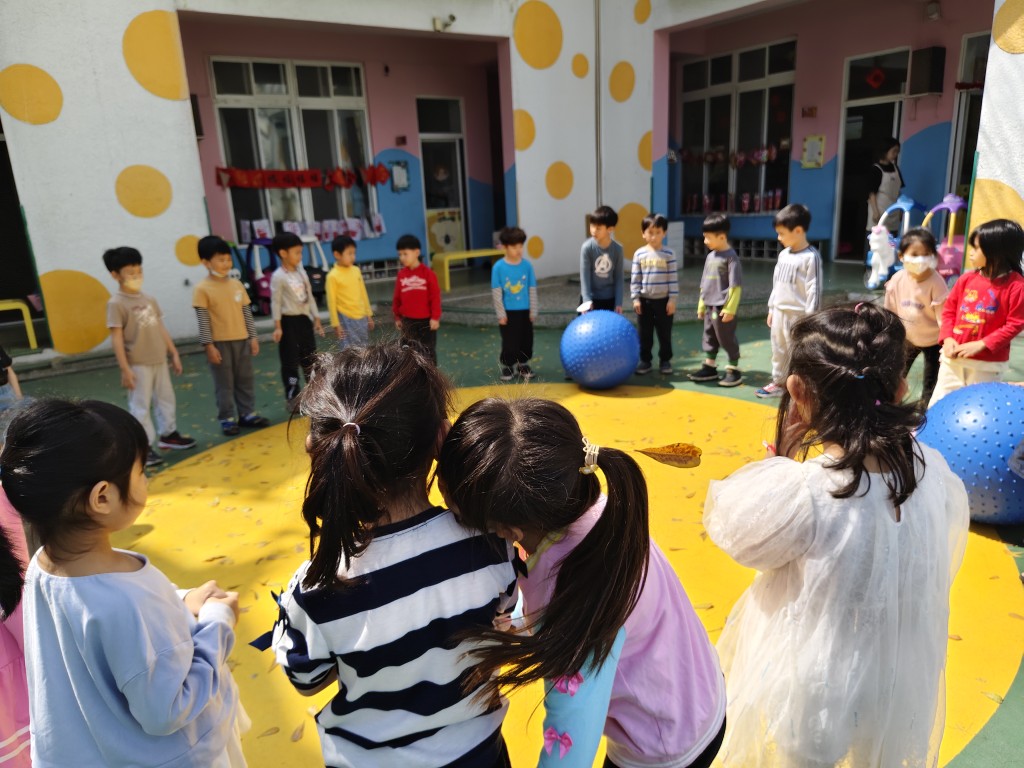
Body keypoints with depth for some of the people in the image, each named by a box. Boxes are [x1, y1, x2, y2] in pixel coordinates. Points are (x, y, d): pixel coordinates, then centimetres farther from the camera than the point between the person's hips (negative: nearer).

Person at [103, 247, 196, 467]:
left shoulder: (149, 299, 9)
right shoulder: (116, 303, -11)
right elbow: (116, 338, -14)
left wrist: (174, 353, 13)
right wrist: (125, 369, -18)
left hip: (159, 361, 7)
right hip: (138, 365, -7)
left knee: (166, 398, 18)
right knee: (140, 406, 0)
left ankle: (168, 434, 34)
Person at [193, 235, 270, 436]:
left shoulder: (237, 284, 7)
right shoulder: (202, 289, -8)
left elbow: (246, 312, 11)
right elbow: (203, 320, -10)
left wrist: (253, 337, 7)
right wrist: (209, 346, -13)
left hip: (242, 341, 5)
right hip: (219, 343, -5)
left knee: (245, 380, 12)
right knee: (224, 384, 3)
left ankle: (247, 413, 23)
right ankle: (227, 419, 13)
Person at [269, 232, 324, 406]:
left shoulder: (302, 272, 9)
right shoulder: (278, 276, -12)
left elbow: (310, 297, 13)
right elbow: (276, 302, -12)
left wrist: (316, 318, 11)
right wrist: (277, 326, -15)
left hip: (304, 319, 7)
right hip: (289, 321, -7)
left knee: (310, 358, 14)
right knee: (290, 361, 0)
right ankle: (293, 398, 8)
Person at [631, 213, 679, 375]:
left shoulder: (669, 254, -5)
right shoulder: (639, 254, -1)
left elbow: (673, 278, -4)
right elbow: (635, 278, 1)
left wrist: (672, 299, -7)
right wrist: (635, 298, -3)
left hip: (663, 300, -1)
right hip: (644, 300, 1)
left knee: (664, 333, 7)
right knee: (645, 334, 8)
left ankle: (665, 360, 20)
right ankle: (645, 360, 19)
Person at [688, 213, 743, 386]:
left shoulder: (730, 257, -13)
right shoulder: (710, 256, 9)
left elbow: (735, 286, -15)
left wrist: (730, 309, -18)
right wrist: (701, 305, 17)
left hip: (723, 308, -7)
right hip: (709, 307, 8)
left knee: (726, 339, 2)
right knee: (709, 338, 14)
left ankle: (734, 370, 14)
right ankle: (709, 367, 25)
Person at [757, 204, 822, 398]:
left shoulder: (811, 257, -16)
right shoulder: (783, 254, 8)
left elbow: (814, 289, -16)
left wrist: (810, 317, -17)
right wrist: (771, 308, 16)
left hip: (797, 315, -8)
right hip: (779, 312, 8)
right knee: (778, 350, 17)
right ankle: (777, 383, 29)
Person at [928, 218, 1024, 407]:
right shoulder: (967, 279, 1)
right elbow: (949, 309, 7)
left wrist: (981, 345, -19)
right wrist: (947, 338, -7)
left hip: (988, 363, -4)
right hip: (954, 356, 4)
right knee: (938, 403, 11)